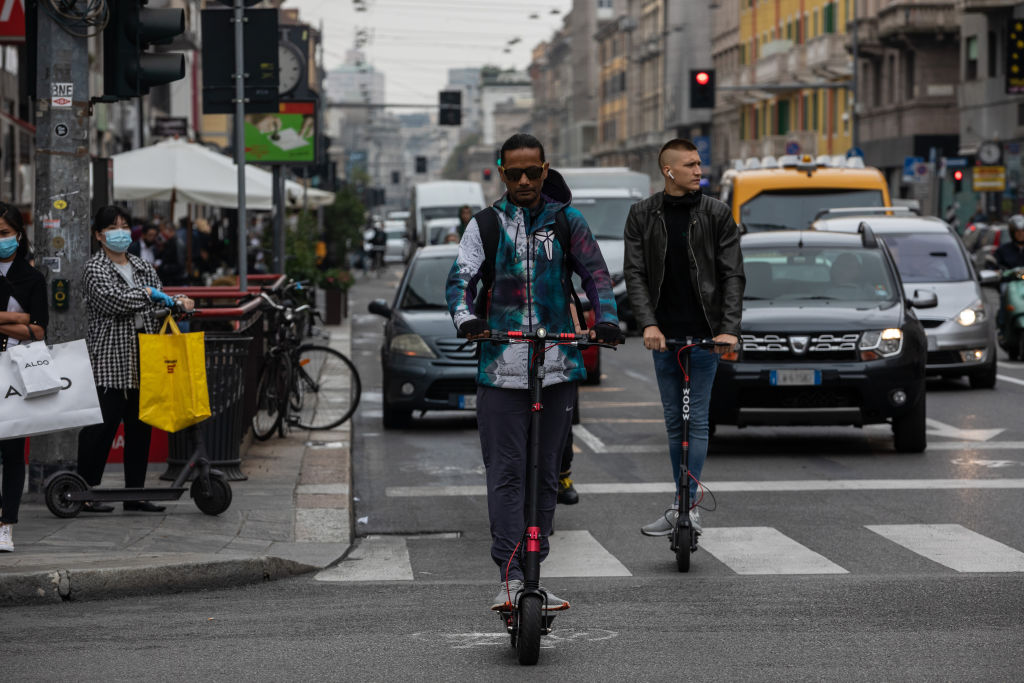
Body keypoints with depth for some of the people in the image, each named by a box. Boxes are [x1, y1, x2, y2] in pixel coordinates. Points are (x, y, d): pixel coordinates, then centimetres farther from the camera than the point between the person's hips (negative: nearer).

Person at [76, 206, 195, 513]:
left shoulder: (144, 267, 17)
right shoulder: (95, 268, -2)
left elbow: (159, 305, 15)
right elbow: (112, 300, -17)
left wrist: (178, 303, -6)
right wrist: (148, 293, -10)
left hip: (143, 361, 6)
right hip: (108, 361, -6)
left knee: (140, 426, 8)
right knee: (102, 426, -7)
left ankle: (135, 493, 15)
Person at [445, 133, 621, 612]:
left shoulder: (567, 221, 8)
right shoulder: (486, 225, 6)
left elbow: (595, 272, 0)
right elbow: (461, 277, -3)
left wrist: (606, 320, -19)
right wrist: (465, 317, -25)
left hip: (558, 365, 2)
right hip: (500, 368, -1)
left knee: (546, 473, 7)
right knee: (506, 474, -7)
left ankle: (533, 573, 16)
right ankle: (511, 577, -9)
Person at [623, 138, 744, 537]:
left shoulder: (716, 214, -2)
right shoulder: (642, 215, 3)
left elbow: (733, 275, -5)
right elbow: (634, 273, -2)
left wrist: (730, 328, -16)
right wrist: (648, 324, -16)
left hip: (704, 334, -2)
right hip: (663, 335, 3)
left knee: (697, 421, -3)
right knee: (674, 422, 9)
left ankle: (689, 504, -2)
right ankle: (680, 506, 16)